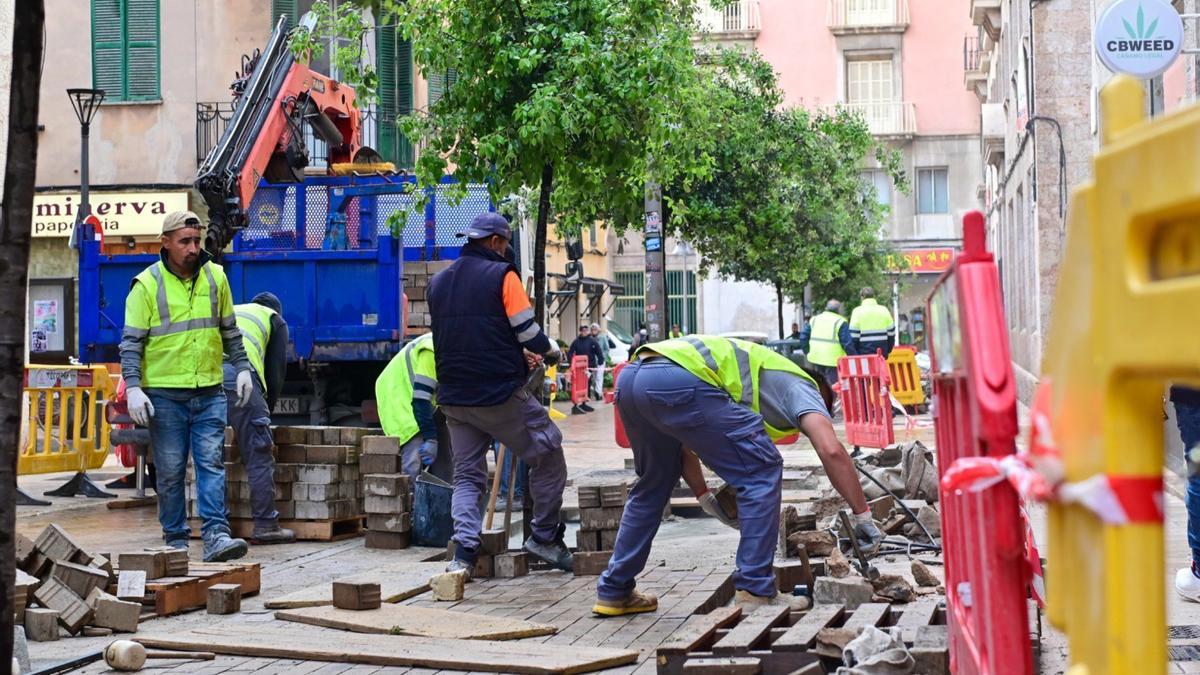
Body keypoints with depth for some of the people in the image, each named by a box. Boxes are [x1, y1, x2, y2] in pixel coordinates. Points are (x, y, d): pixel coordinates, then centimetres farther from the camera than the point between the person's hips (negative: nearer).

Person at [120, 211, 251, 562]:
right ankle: (175, 539, 14)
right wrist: (133, 387, -13)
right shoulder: (147, 284, -5)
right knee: (170, 471, 4)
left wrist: (242, 368, 12)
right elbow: (131, 341, -4)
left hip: (210, 392, 3)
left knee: (212, 462, -5)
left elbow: (229, 330, 18)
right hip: (164, 394, -2)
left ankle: (215, 536, -9)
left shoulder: (215, 277, 6)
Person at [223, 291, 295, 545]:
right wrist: (266, 410, 28)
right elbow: (276, 371, 18)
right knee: (259, 455, 0)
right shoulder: (274, 320, 26)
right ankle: (265, 525, -1)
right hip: (238, 373, -5)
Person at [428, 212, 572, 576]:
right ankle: (544, 537, 12)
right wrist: (552, 351, 13)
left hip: (454, 397, 6)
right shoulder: (502, 275, -8)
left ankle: (464, 553, -2)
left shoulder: (439, 282, 12)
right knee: (549, 456, 10)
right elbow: (527, 330, -9)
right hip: (501, 394, -6)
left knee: (467, 475, 12)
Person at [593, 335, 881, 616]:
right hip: (676, 379, -8)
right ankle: (755, 592, 7)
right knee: (761, 472, 5)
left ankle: (614, 592, 32)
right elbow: (831, 450, -1)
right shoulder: (800, 387, 19)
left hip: (631, 376, 9)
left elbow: (678, 443, 38)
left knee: (653, 485, 28)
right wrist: (863, 515, 5)